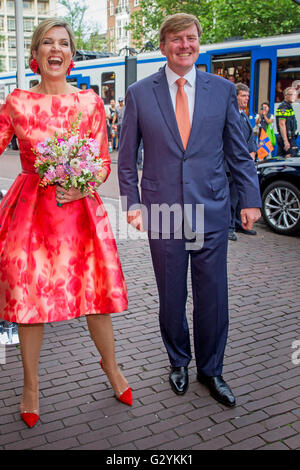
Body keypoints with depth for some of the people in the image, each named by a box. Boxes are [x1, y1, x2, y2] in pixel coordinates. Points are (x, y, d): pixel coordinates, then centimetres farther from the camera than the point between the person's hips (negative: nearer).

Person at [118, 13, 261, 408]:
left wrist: (250, 199, 3)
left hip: (211, 211, 1)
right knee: (171, 297, 11)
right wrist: (133, 202, 0)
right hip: (163, 211, 0)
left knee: (213, 295, 7)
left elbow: (239, 152, 9)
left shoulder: (223, 90, 6)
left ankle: (210, 370, 28)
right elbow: (127, 156, 7)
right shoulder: (140, 93, 3)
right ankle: (179, 362, 35)